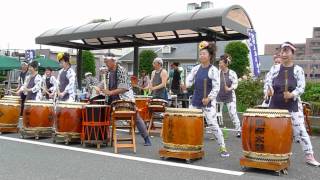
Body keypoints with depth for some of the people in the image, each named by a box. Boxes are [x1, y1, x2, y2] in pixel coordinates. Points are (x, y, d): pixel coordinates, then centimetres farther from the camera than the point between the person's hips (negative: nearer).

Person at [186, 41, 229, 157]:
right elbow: (189, 80, 8)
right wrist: (185, 85, -13)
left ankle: (223, 148, 4)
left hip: (208, 102, -6)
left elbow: (216, 87, -13)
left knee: (212, 125, -8)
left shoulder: (213, 70, -9)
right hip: (195, 101, 6)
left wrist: (209, 98, -21)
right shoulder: (196, 68, 8)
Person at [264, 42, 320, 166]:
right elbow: (268, 81, -2)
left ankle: (309, 156, 5)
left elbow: (301, 87, -8)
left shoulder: (298, 70, -2)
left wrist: (291, 95, -26)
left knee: (300, 131, -4)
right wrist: (268, 90, -24)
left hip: (292, 107, -2)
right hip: (275, 106, 2)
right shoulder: (275, 68, 3)